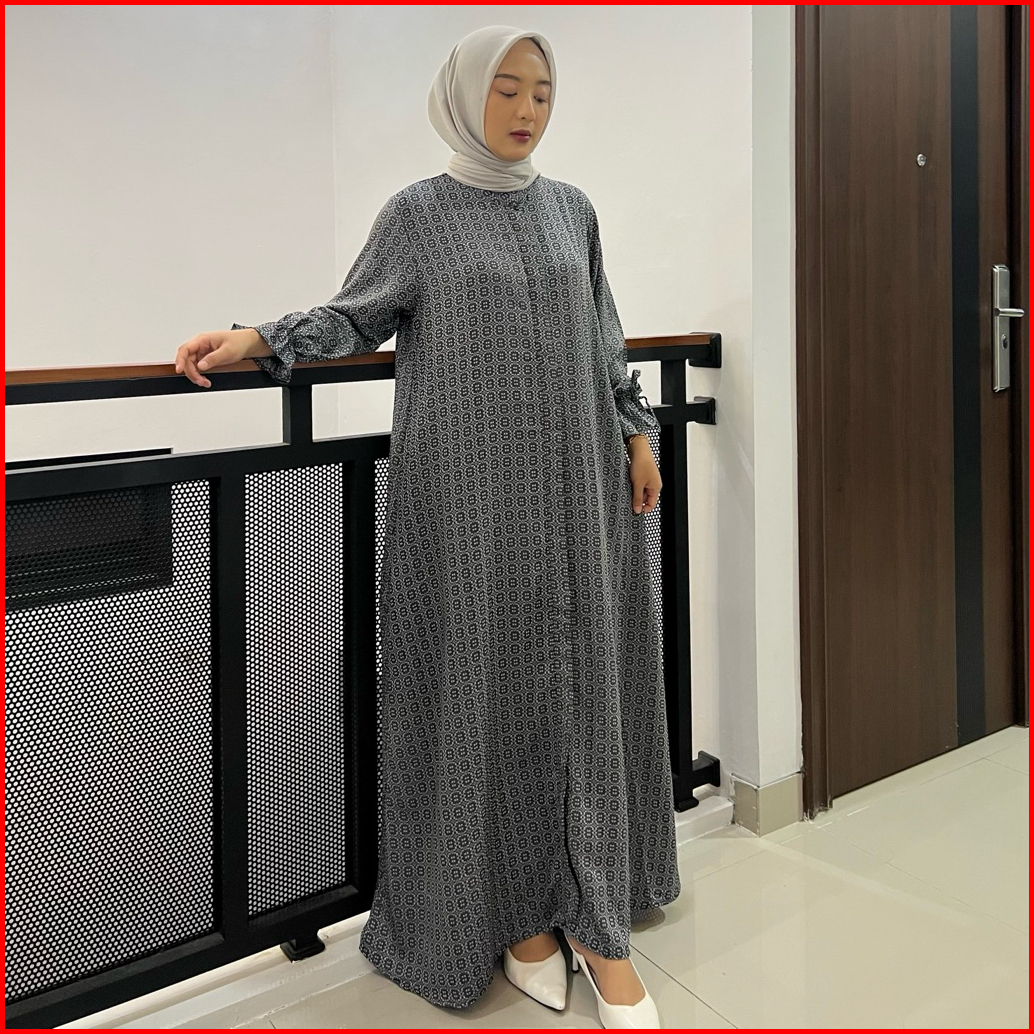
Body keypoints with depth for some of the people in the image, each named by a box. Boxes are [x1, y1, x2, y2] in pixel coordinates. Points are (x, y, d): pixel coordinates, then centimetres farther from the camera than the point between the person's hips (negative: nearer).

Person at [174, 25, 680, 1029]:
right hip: (468, 492, -3)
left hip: (573, 483, 4)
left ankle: (598, 918, 12)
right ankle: (513, 907, 16)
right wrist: (255, 338, -13)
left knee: (581, 684, 3)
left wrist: (637, 432, 14)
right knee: (487, 687, 1)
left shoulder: (571, 209, 12)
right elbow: (356, 317, 2)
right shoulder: (417, 213, 1)